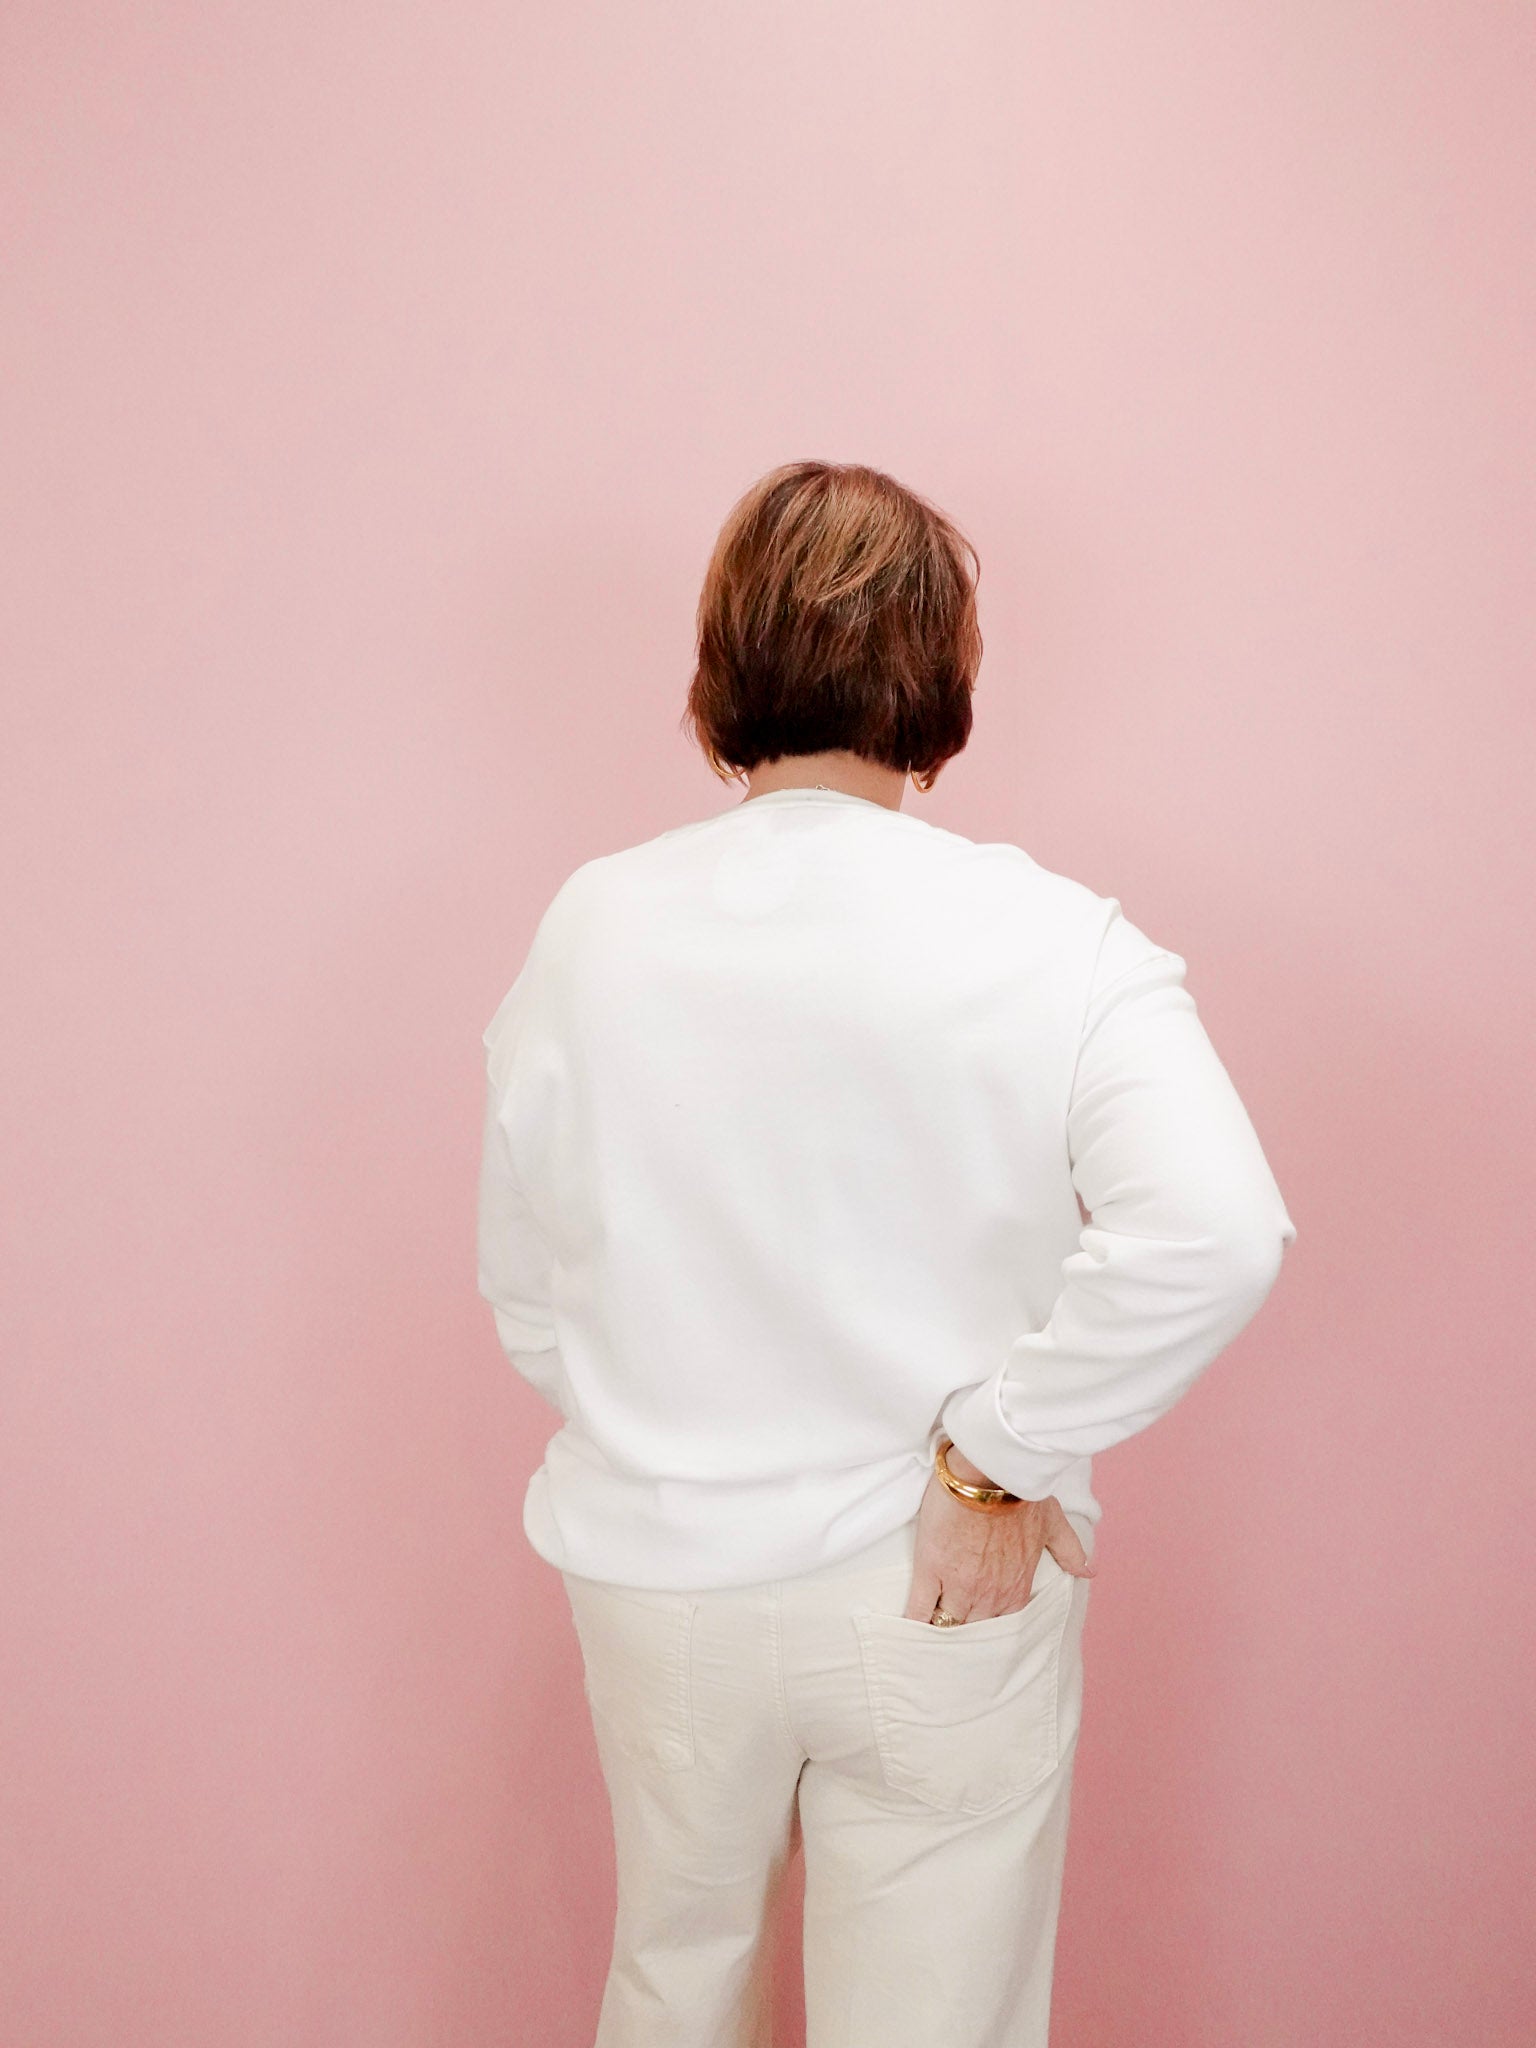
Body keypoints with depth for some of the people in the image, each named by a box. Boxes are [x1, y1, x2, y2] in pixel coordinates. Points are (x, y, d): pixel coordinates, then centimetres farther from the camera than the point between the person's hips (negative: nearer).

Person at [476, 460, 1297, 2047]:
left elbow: (527, 1289, -2)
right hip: (943, 1600, -2)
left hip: (663, 1576, 3)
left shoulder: (591, 927, -9)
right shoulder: (1047, 938, -17)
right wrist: (997, 1452, -18)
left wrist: (665, 1449, 11)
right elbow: (1214, 1230, -30)